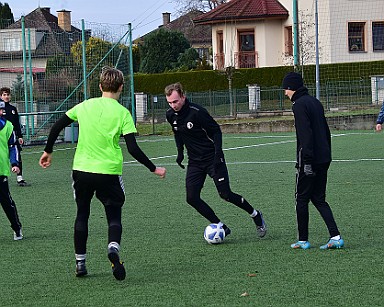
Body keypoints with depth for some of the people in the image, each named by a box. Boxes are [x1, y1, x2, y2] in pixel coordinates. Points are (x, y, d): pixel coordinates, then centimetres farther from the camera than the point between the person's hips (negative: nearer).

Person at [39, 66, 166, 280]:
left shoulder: (84, 106, 3)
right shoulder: (122, 113, -7)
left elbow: (57, 127, 6)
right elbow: (133, 148, -11)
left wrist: (48, 152, 20)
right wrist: (154, 169, -2)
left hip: (81, 170, 3)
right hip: (109, 172, -3)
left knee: (82, 215, 18)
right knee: (114, 217, 7)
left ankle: (80, 263, 18)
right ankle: (113, 247, -24)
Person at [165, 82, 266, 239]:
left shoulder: (197, 112, -21)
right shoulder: (171, 115, -2)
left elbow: (216, 130, -14)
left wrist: (217, 154, -22)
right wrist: (180, 152, 11)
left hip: (212, 158, -6)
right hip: (194, 161, 6)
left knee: (225, 194, -8)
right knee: (192, 198, -7)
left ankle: (256, 215, 16)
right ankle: (221, 227, 4)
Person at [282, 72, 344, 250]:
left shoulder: (299, 105, -12)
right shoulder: (315, 102, 16)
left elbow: (305, 134, -21)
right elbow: (326, 130, 20)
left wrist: (307, 160, -22)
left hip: (309, 160, -8)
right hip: (324, 159, 8)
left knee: (302, 199, 4)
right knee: (319, 199, 12)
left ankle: (303, 240, 10)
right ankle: (335, 237, -1)